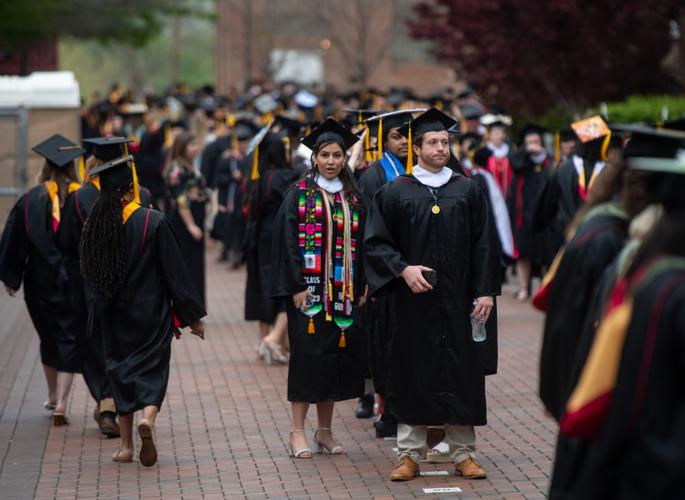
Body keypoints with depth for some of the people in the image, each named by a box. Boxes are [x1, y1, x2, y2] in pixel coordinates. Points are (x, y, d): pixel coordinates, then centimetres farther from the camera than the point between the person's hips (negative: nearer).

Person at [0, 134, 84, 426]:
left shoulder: (31, 200, -6)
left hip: (40, 283, 2)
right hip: (76, 282, -2)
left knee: (49, 338, 20)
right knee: (69, 340, 4)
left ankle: (53, 396, 33)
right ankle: (61, 402, -9)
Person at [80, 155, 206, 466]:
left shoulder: (96, 224, -3)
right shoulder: (153, 222, -13)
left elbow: (89, 274, 7)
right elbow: (175, 272, -9)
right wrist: (193, 315, -2)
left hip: (113, 314, 3)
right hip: (151, 312, -3)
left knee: (121, 371, 13)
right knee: (152, 369, 6)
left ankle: (126, 445, 12)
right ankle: (148, 417, -23)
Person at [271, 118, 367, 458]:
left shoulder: (353, 198, 11)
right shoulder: (300, 194, -1)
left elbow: (360, 244, 13)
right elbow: (288, 241, -7)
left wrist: (360, 289, 5)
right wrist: (296, 287, -14)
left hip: (343, 290, 4)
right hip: (309, 288, -4)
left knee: (337, 357, 6)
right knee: (308, 354, -6)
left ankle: (325, 430, 14)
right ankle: (298, 433, 0)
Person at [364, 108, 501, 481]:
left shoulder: (468, 191, 5)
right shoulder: (395, 192, 1)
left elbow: (483, 244, 5)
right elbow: (375, 242, 0)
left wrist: (485, 291, -2)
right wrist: (403, 269, -15)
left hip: (457, 299, 1)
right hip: (413, 300, -1)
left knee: (460, 373, 4)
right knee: (413, 373, 4)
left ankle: (463, 454, 12)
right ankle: (410, 454, 11)